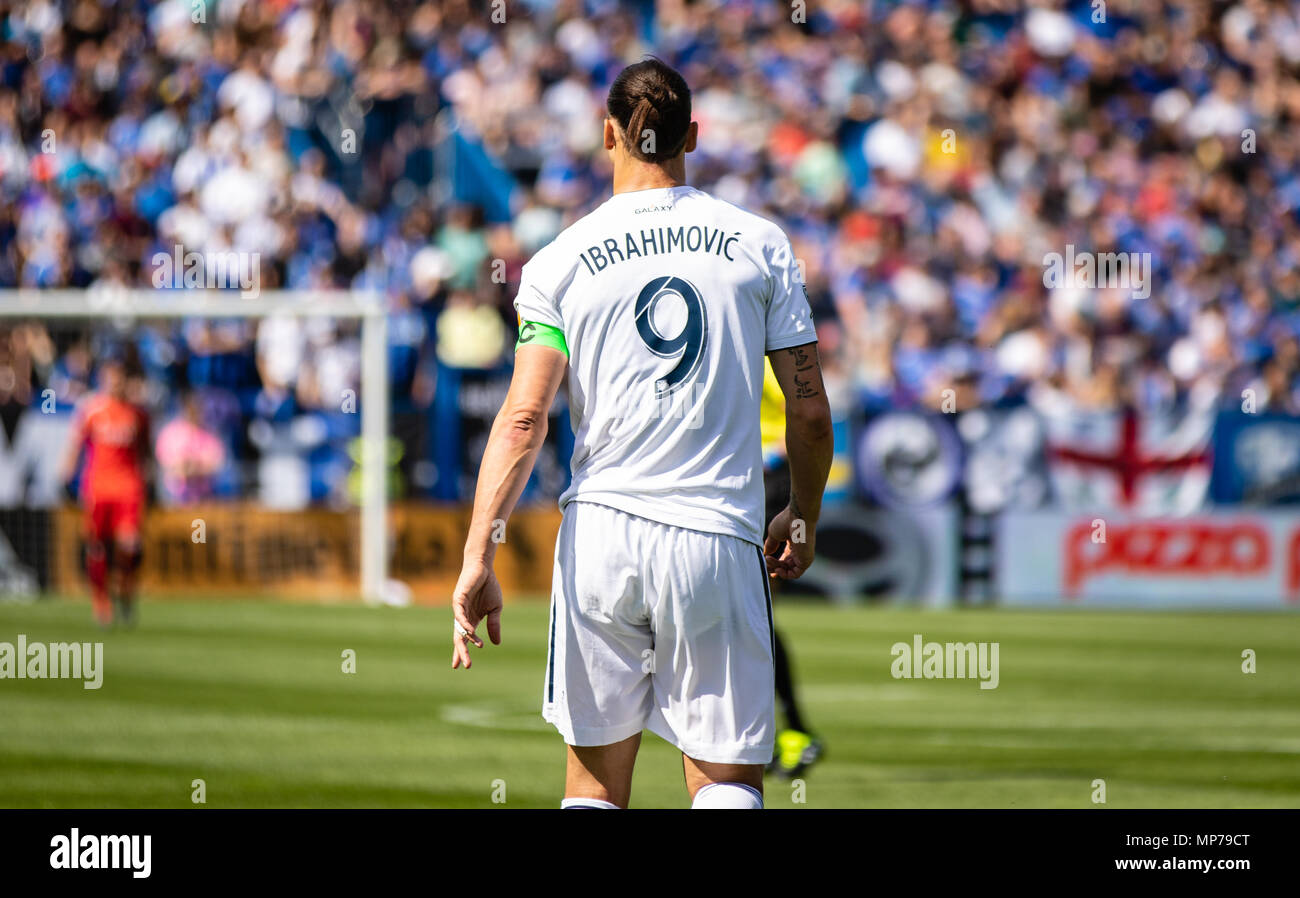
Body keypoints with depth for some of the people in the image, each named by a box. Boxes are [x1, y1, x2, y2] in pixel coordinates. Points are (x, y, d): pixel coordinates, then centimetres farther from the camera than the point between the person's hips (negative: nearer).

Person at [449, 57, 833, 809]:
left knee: (595, 781, 9)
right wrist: (803, 518, 21)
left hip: (601, 536, 1)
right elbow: (810, 408, 5)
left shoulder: (560, 263, 2)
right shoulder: (761, 245, 4)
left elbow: (524, 418, -7)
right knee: (729, 781, 3)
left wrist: (478, 557, -9)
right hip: (718, 542, -1)